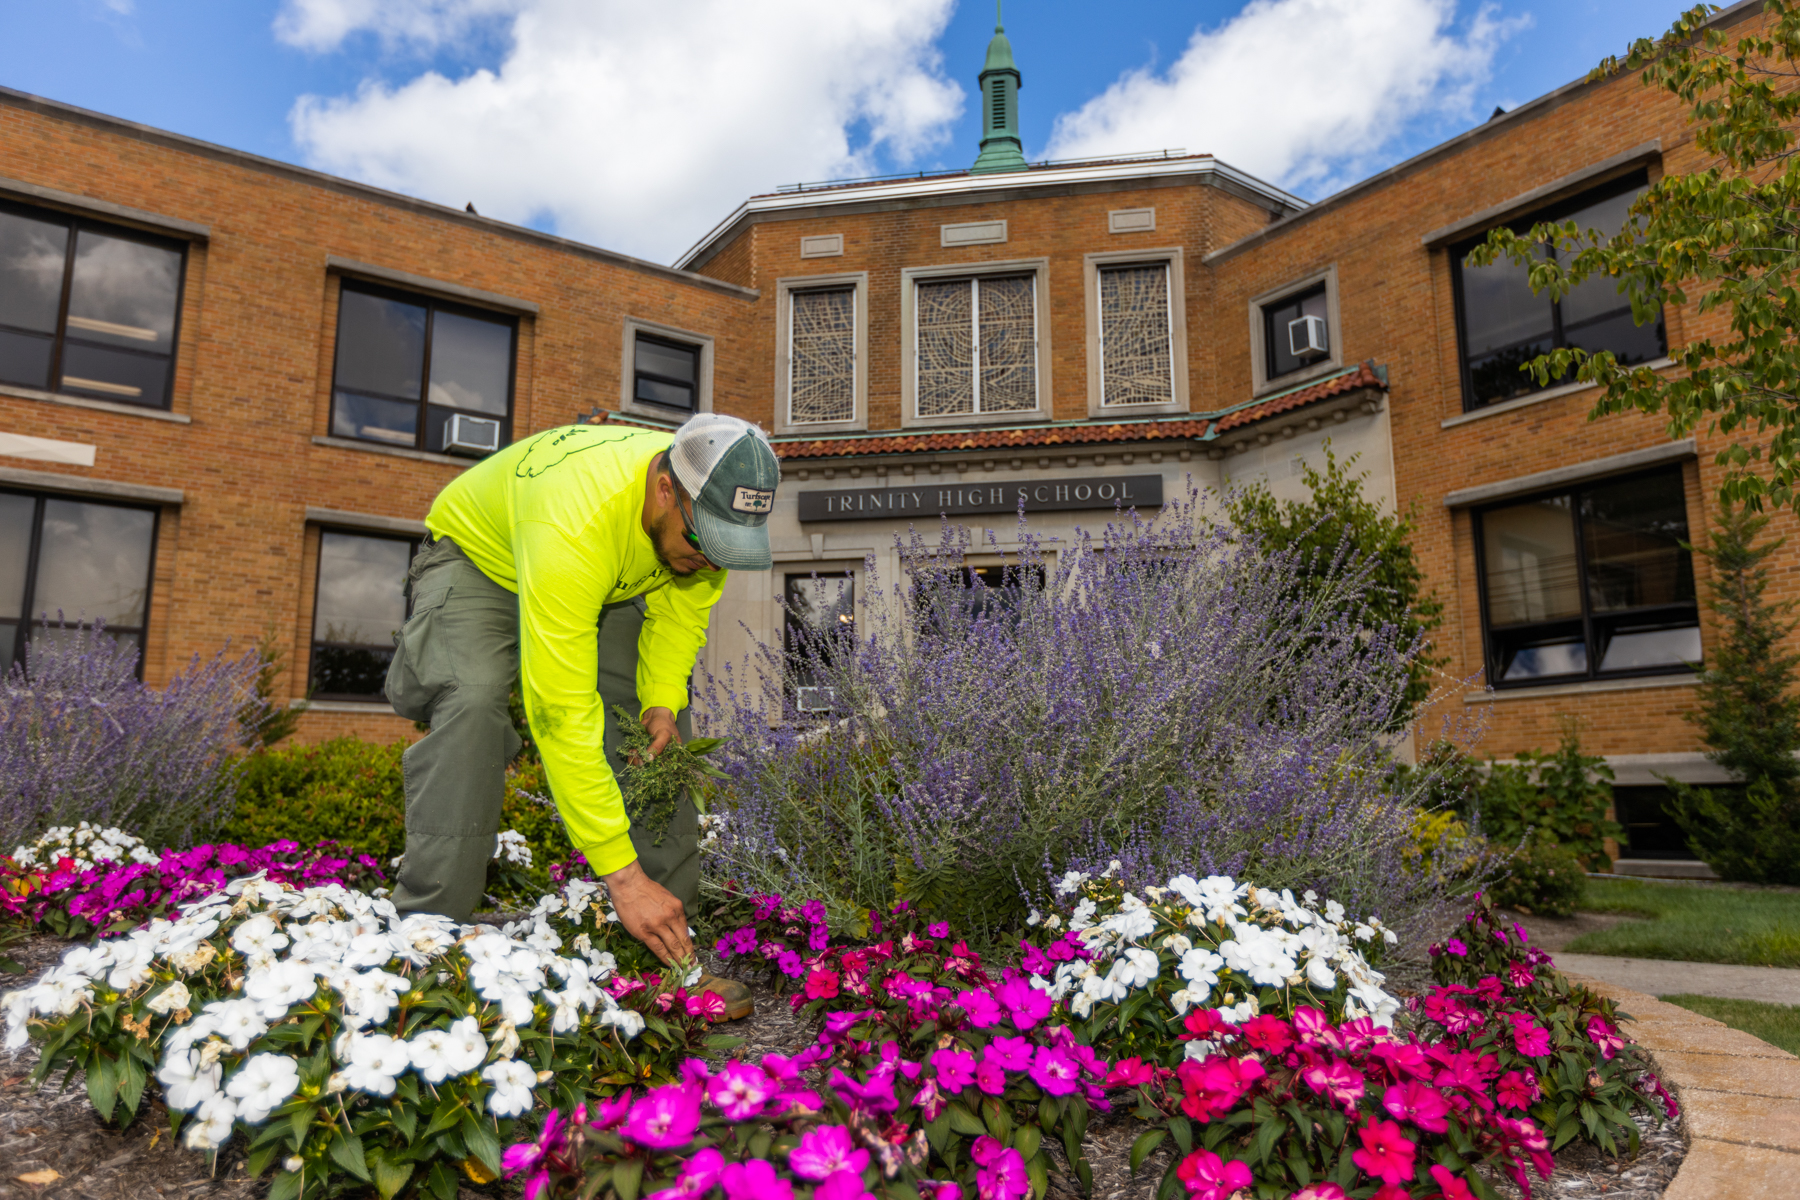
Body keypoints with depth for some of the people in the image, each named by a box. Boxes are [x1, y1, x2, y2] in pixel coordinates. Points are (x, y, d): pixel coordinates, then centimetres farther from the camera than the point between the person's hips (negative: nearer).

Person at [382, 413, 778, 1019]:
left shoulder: (715, 507, -25)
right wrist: (622, 874, -45)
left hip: (608, 585, 6)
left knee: (661, 723, -9)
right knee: (473, 699, -33)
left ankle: (665, 951, -4)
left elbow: (679, 610, -4)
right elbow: (562, 712, -46)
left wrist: (663, 701, -22)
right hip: (478, 557, -5)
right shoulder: (577, 519, -46)